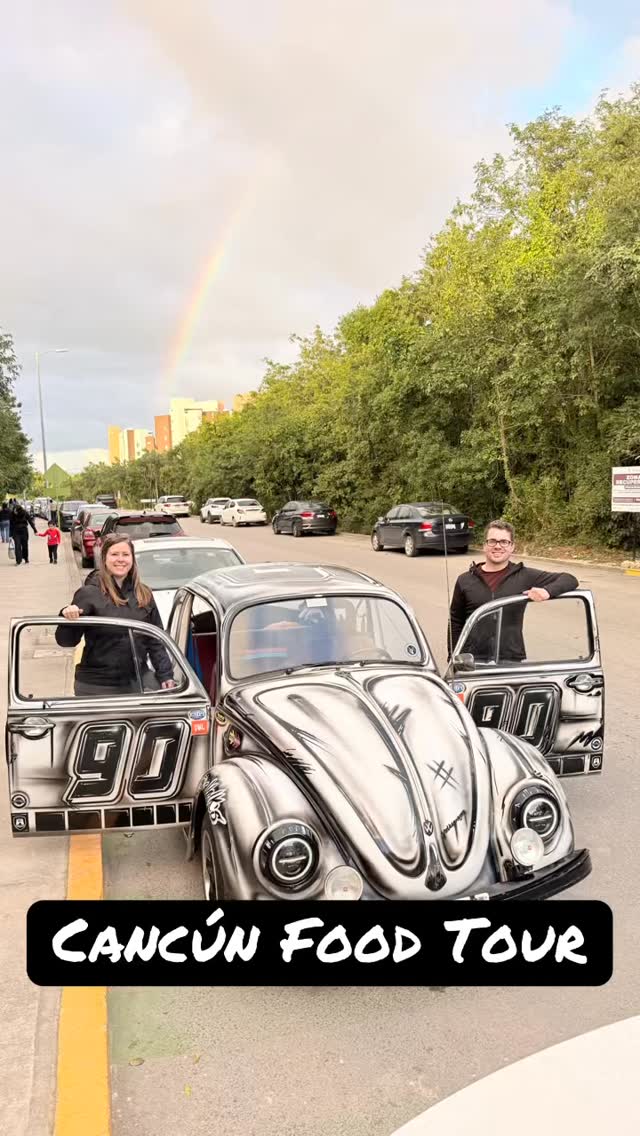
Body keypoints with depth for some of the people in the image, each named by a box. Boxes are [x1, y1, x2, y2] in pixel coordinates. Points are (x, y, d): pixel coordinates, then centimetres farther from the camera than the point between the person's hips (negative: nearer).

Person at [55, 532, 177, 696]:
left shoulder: (144, 594, 6)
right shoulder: (89, 593, -8)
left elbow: (155, 640, 10)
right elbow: (65, 640, -8)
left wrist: (165, 674, 3)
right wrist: (68, 620, -27)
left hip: (138, 681, 4)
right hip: (97, 686, -4)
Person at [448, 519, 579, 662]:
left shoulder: (525, 577, 2)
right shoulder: (465, 580, 6)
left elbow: (569, 580, 1)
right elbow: (455, 623, 10)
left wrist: (547, 591, -18)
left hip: (512, 662, 0)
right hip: (473, 663, 1)